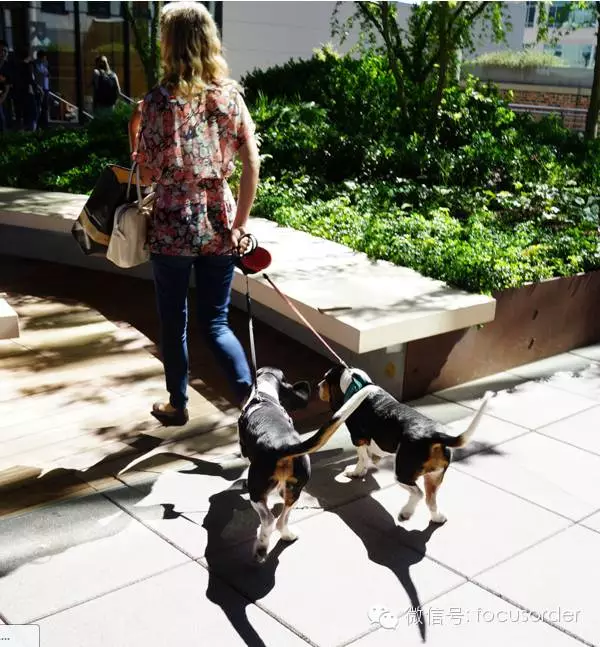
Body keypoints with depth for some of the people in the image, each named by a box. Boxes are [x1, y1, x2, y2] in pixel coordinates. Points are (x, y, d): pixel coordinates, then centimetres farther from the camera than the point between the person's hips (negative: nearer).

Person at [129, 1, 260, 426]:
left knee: (174, 321, 14)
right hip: (220, 225, 3)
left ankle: (178, 405, 27)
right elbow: (251, 164, -2)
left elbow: (148, 174, -9)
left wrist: (135, 135, 9)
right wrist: (241, 223, 5)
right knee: (215, 320, 14)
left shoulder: (159, 100, -10)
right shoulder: (230, 94, 1)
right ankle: (247, 389, -3)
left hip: (172, 227, -3)